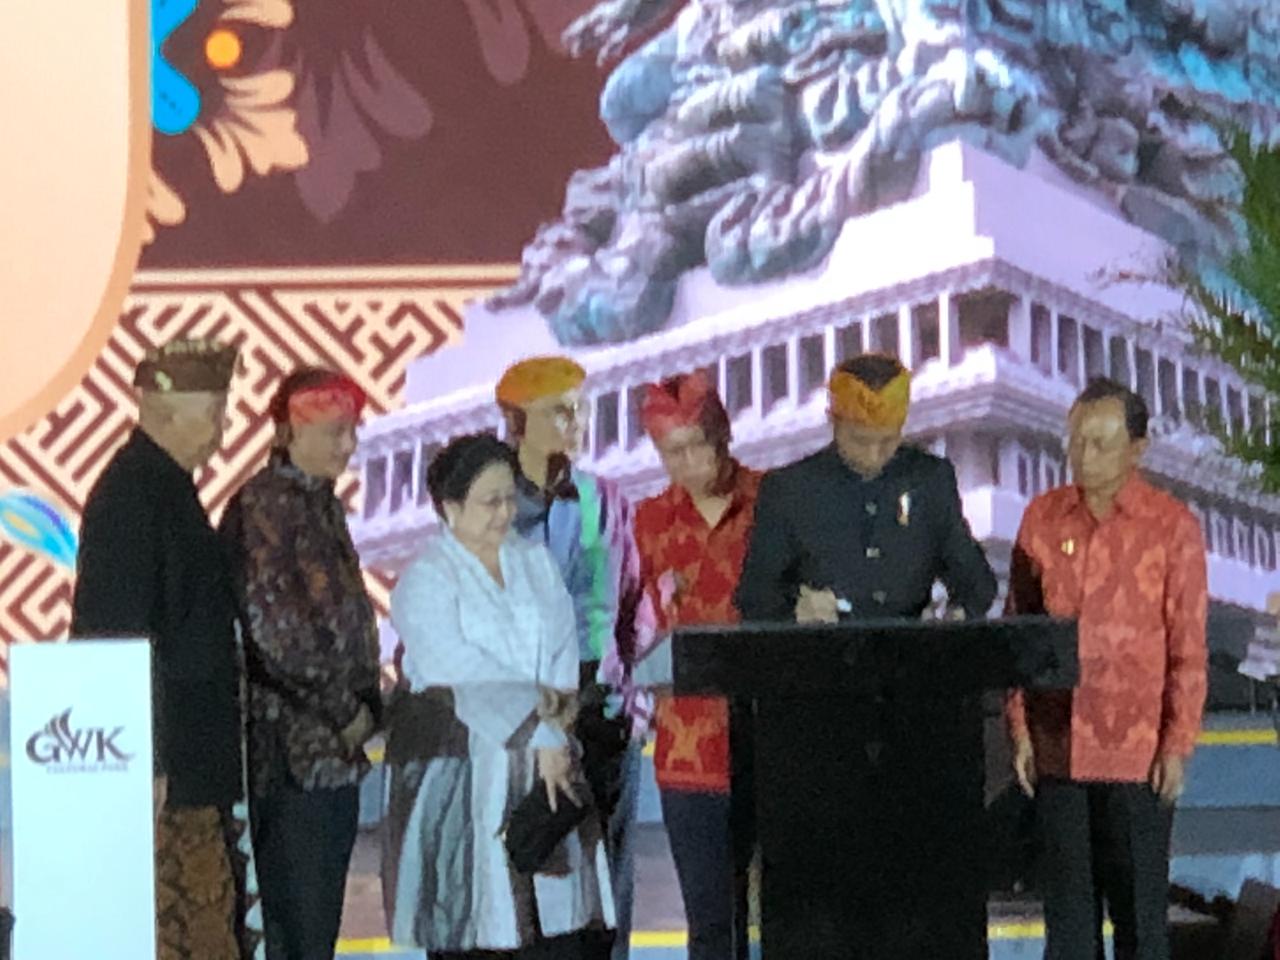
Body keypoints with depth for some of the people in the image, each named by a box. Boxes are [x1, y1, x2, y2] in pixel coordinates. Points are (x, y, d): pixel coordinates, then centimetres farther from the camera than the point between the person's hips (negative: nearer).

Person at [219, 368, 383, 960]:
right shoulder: (265, 505, -12)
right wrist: (344, 710, -11)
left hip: (336, 749, 9)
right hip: (293, 750, -9)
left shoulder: (322, 504, 15)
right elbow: (271, 623, -19)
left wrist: (365, 704, 7)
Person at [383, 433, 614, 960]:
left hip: (547, 764, 5)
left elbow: (565, 647, 8)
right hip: (464, 772, -5)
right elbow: (461, 669, -16)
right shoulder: (426, 580, -5)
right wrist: (538, 733, -17)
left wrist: (555, 706, -11)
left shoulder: (536, 562, 15)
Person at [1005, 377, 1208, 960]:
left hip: (1137, 752, -3)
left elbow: (1188, 648, -3)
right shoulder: (1042, 517, 5)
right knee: (1066, 898, 10)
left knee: (1139, 901, 4)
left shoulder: (1171, 526, -5)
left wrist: (1178, 745, -7)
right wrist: (1020, 729, 4)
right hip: (1057, 747, 3)